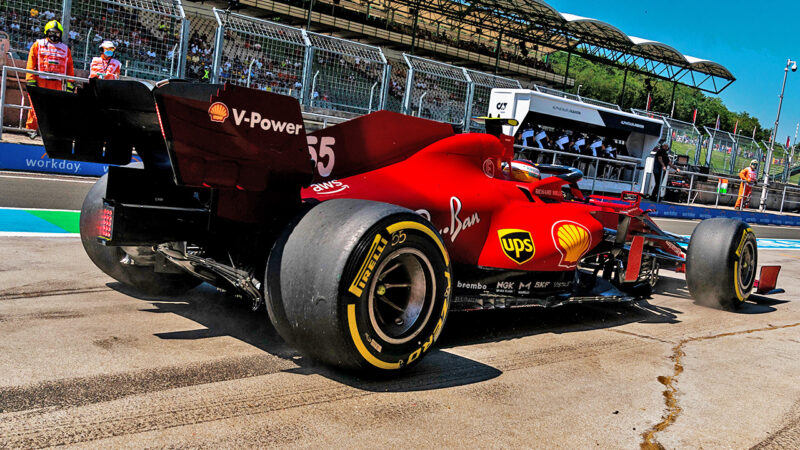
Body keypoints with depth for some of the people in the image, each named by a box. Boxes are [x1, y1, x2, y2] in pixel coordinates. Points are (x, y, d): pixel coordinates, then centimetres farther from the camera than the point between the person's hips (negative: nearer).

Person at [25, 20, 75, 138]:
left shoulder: (65, 49, 18)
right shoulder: (38, 45, 11)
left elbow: (70, 68, 17)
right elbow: (31, 65, 6)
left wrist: (70, 85, 9)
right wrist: (31, 81, -3)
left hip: (56, 84, 2)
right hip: (40, 81, -2)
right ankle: (32, 128, 2)